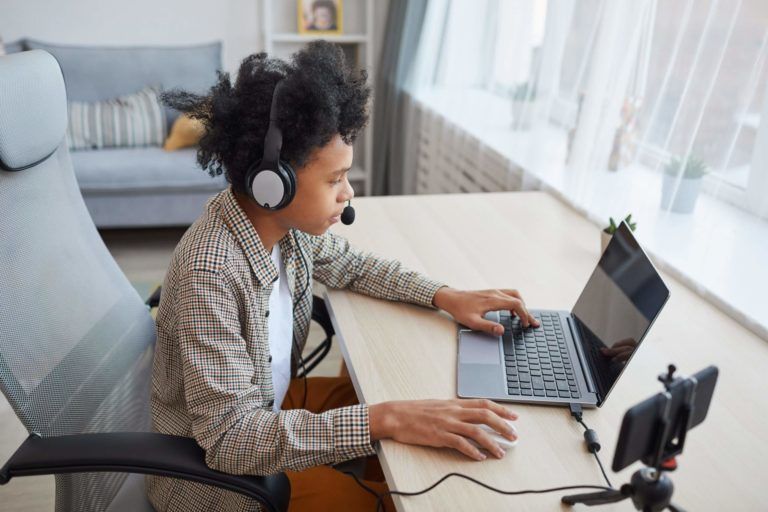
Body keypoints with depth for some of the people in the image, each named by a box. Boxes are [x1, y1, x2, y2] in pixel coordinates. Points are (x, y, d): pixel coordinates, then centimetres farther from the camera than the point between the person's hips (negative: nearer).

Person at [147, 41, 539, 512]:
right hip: (214, 469, -6)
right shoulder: (210, 275, -35)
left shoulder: (285, 219, -13)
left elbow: (348, 264, 6)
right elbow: (228, 438, -35)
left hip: (270, 408, 7)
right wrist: (382, 420, -41)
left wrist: (445, 296, -6)